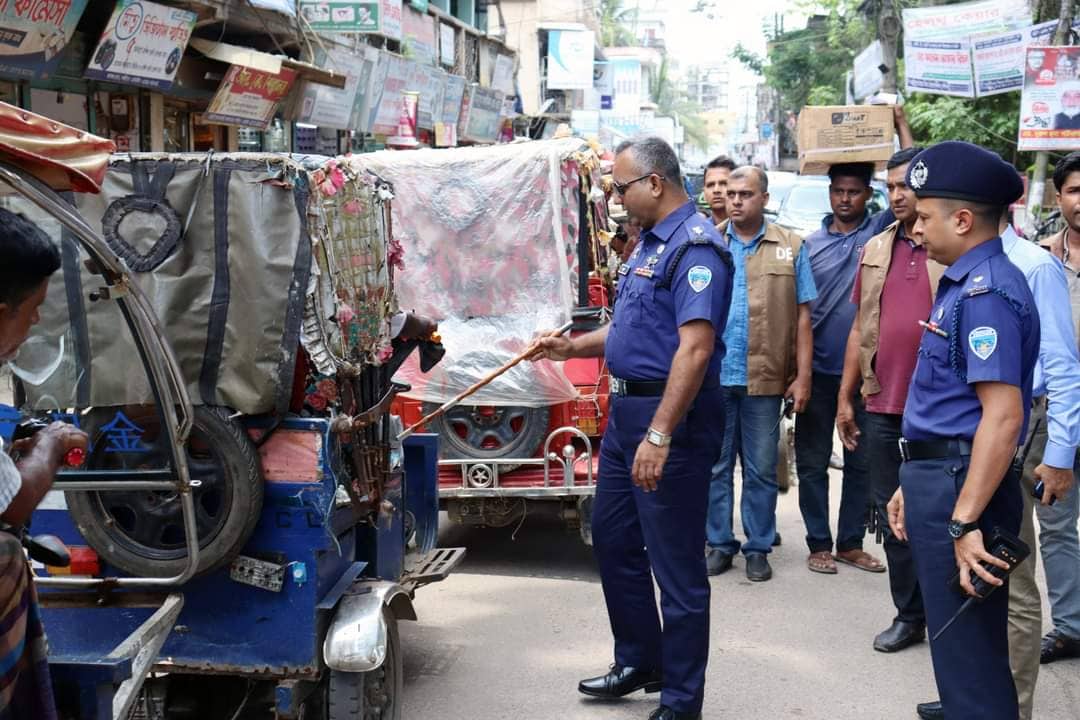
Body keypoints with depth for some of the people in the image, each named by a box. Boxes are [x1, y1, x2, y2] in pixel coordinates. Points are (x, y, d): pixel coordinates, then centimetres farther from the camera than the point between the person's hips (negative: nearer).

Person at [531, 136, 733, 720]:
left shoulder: (695, 247, -17)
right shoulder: (650, 243, 14)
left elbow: (695, 346, -26)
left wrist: (660, 435, -30)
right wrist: (573, 348, 16)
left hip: (670, 416, -11)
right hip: (627, 409, 11)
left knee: (675, 562, 0)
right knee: (612, 538, 20)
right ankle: (639, 661, 36)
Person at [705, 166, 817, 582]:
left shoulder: (790, 248, 5)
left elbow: (801, 317, 4)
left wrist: (802, 377, -1)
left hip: (765, 379, -1)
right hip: (713, 376, 1)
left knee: (761, 470, 7)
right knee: (715, 466, 8)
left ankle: (758, 547, 18)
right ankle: (719, 544, 20)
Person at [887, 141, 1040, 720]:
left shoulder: (985, 291, -18)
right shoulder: (964, 283, 14)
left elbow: (1003, 415, -25)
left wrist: (965, 522, -27)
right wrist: (913, 487, 18)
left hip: (961, 486, -10)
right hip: (939, 477, 10)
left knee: (968, 653, -1)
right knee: (961, 643, 20)